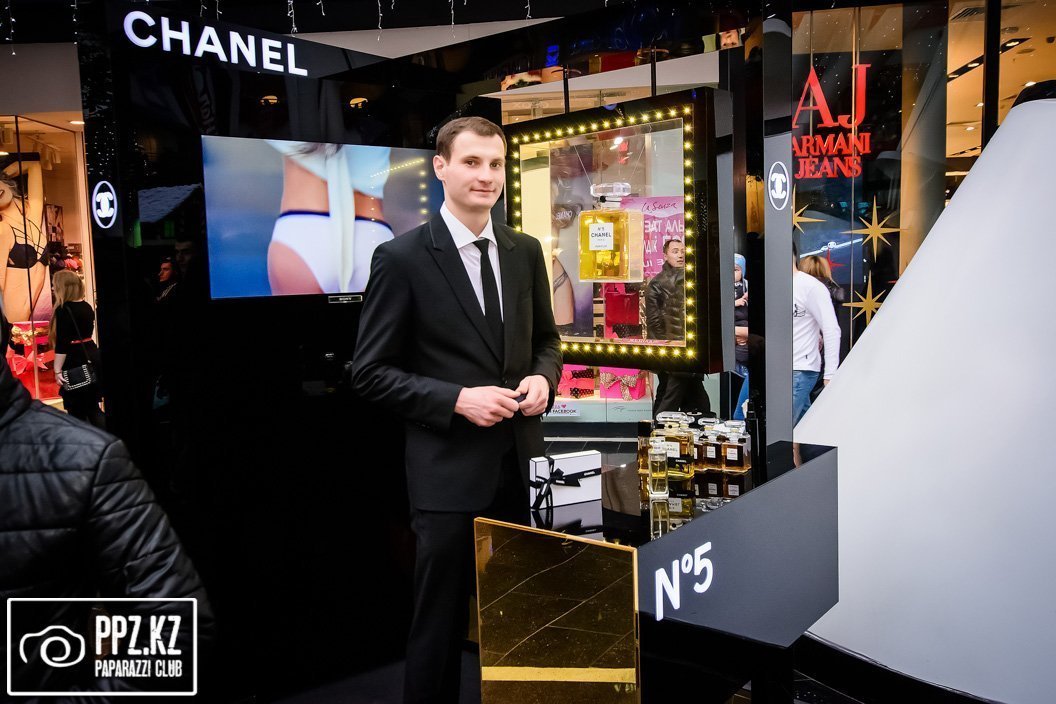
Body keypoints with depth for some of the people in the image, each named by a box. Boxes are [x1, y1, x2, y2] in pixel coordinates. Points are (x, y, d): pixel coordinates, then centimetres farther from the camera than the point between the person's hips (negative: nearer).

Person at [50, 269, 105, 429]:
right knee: (92, 407, 12)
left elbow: (62, 344, -17)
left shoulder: (63, 310, -15)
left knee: (76, 411, 3)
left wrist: (58, 370, -14)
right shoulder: (86, 306, 10)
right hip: (92, 358, 8)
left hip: (75, 363, -8)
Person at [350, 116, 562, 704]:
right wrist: (458, 399, -19)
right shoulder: (402, 258, -9)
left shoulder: (525, 251, 6)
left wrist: (543, 377, -5)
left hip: (521, 460, 5)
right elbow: (372, 373, -8)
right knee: (440, 622, 10)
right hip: (450, 468, -5)